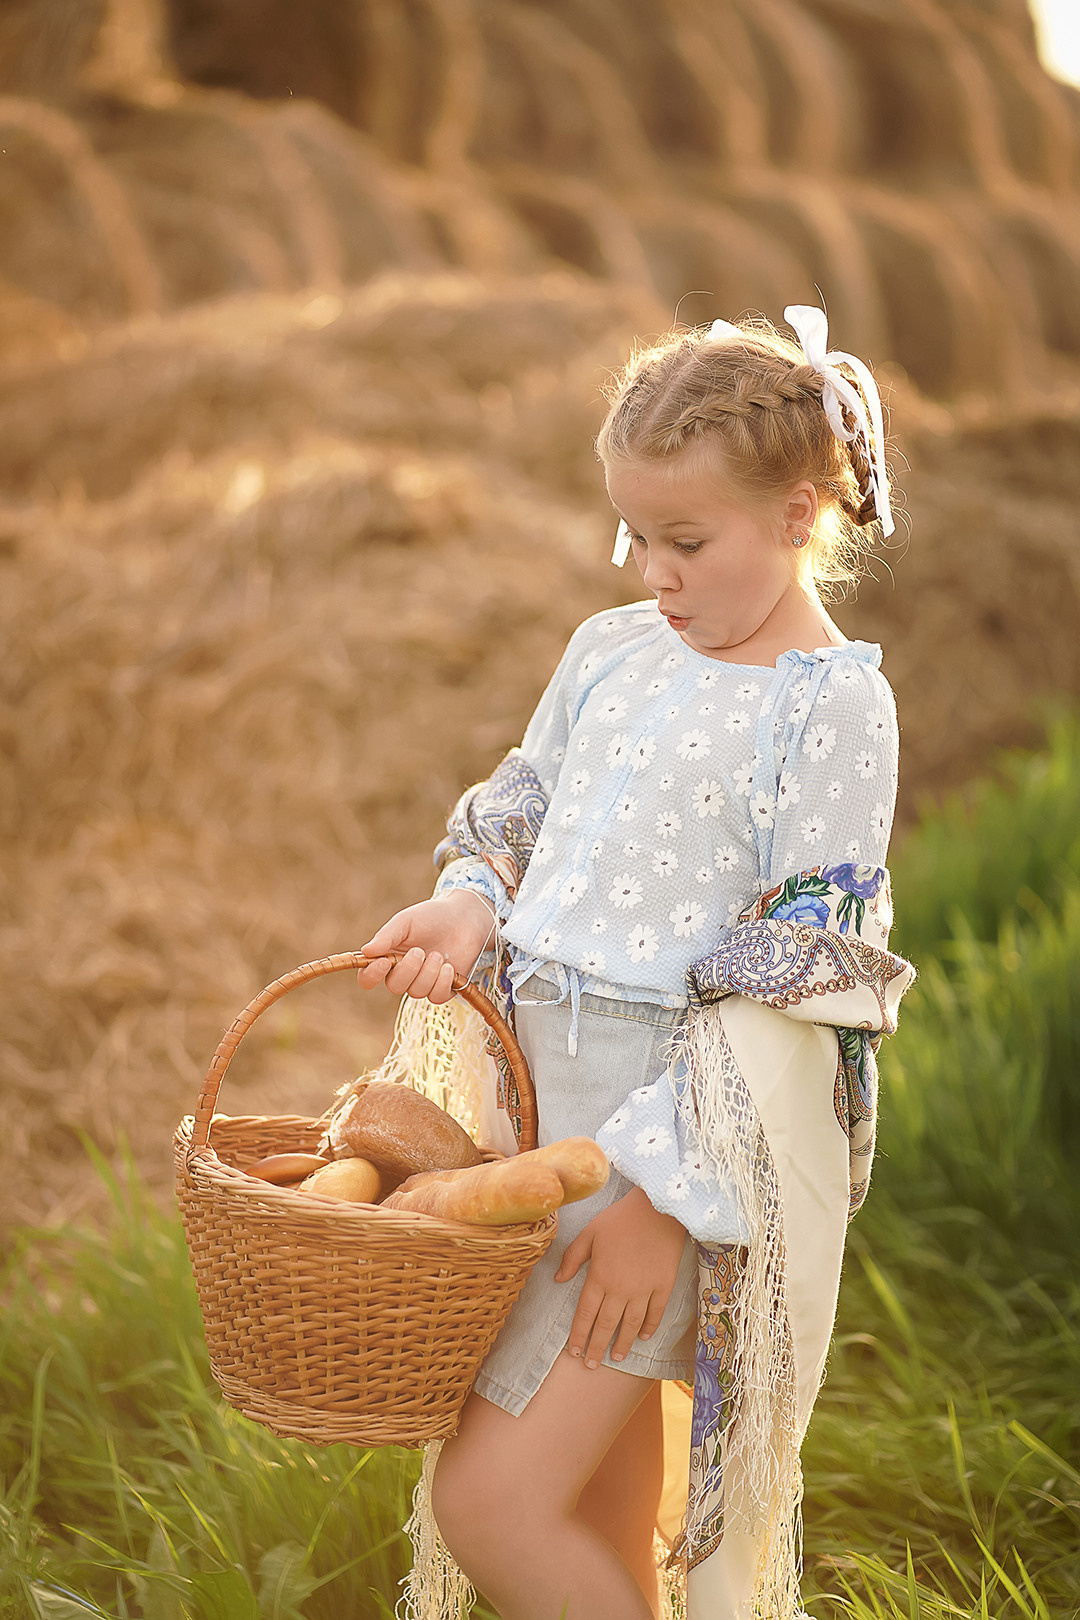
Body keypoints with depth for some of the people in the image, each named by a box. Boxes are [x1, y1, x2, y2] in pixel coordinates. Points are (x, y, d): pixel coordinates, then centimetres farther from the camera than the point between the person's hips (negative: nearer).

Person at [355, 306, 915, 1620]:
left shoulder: (835, 705, -11)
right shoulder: (610, 651, 9)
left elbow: (792, 981, -14)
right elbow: (519, 816, 19)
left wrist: (663, 1192, -18)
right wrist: (470, 906, -5)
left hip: (679, 1119, -6)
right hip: (538, 1082, 7)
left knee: (489, 1499, -10)